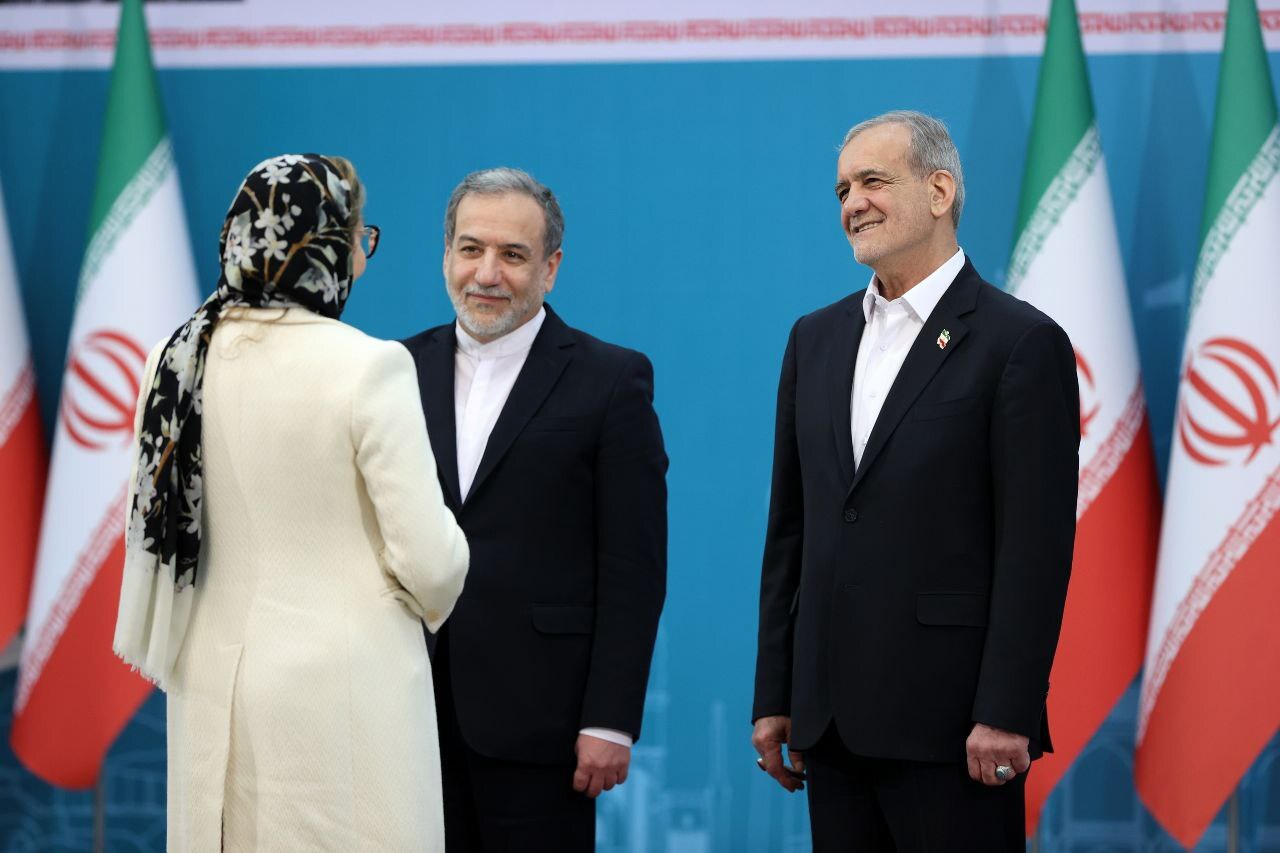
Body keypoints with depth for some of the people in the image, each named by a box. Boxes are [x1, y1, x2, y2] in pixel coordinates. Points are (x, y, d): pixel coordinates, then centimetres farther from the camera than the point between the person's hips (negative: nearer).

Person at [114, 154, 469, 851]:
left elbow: (152, 523, 9)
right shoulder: (369, 366, -15)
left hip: (213, 684, 6)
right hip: (344, 683, -5)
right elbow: (429, 560, -13)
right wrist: (432, 602, 9)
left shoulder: (179, 357, 0)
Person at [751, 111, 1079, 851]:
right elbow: (790, 529, 15)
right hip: (833, 720, 6)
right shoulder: (817, 339, 14)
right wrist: (774, 698, 11)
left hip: (949, 722, -6)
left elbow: (1036, 548, -10)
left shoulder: (1022, 342, -5)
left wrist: (1006, 713, -15)